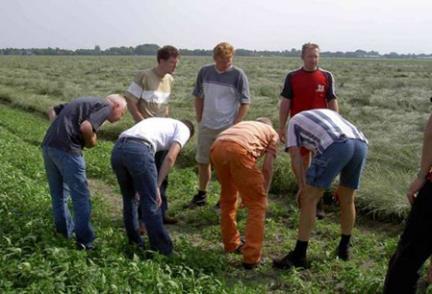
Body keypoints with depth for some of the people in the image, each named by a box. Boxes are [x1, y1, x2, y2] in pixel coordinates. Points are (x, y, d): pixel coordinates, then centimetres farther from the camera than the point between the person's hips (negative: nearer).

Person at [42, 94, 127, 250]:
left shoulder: (87, 102, 24)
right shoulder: (105, 107, -1)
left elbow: (55, 110, 26)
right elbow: (85, 127, -18)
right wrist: (91, 141, 0)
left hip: (48, 145, 9)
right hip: (66, 149, -9)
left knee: (58, 193, 22)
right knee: (80, 196, 4)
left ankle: (64, 229, 38)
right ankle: (85, 240, 11)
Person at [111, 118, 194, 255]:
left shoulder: (158, 121, 39)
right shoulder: (183, 129, 20)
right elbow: (170, 157, 1)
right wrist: (157, 186, 3)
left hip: (117, 149, 7)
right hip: (139, 150, -7)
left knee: (128, 199, 23)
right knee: (151, 203, 4)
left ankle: (135, 243, 34)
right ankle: (163, 250, 15)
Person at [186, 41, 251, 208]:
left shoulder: (238, 75, -8)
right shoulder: (205, 72, 3)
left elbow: (245, 103, -6)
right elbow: (198, 97, 13)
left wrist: (234, 126, -12)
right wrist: (199, 120, 7)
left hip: (227, 128, -4)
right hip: (206, 126, 4)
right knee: (203, 162, 14)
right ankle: (201, 195, 30)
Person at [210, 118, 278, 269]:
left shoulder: (243, 124, 43)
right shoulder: (272, 132, 31)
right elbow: (267, 167, 17)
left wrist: (243, 193, 45)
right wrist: (264, 194, 28)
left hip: (216, 148, 5)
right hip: (239, 150, -5)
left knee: (228, 198, 27)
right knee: (257, 203, 10)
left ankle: (231, 244, 38)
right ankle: (251, 257, 9)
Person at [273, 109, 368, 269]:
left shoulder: (294, 121, 30)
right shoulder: (330, 113, 45)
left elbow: (295, 156, 13)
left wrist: (302, 187, 16)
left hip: (336, 146, -6)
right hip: (360, 144, 6)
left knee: (309, 199, 3)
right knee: (347, 199, 24)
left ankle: (299, 255, 4)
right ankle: (344, 248, 37)